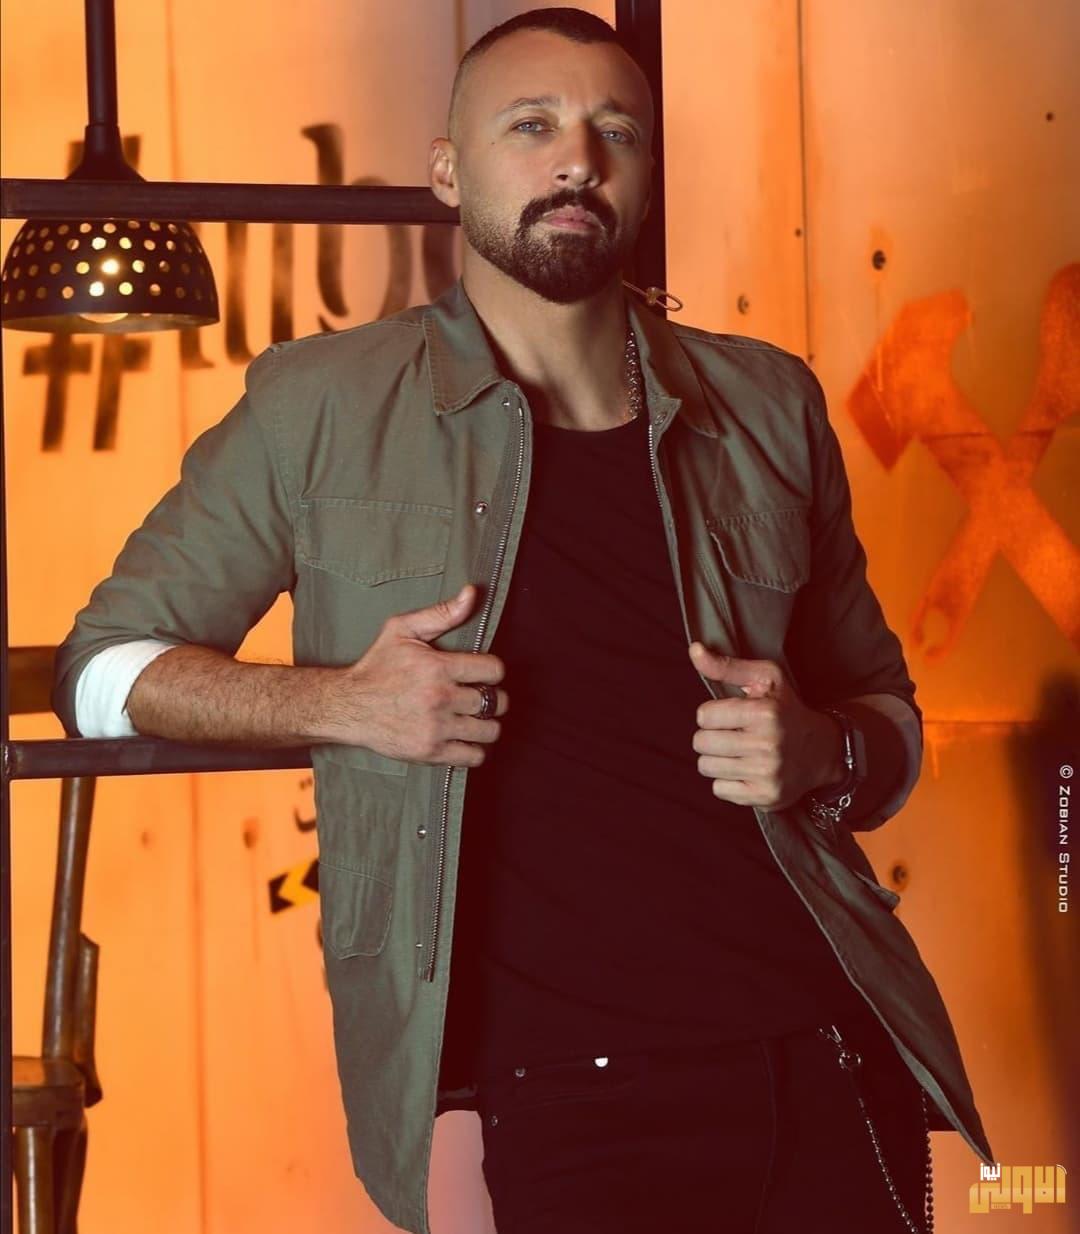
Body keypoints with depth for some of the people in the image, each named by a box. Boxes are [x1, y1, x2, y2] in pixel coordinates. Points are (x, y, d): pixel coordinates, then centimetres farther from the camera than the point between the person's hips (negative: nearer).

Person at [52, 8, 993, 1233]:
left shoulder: (765, 406, 12)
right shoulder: (321, 407, 4)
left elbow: (888, 714, 21)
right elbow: (105, 666, 9)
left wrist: (823, 751, -3)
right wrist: (341, 703, -8)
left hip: (828, 1060, 3)